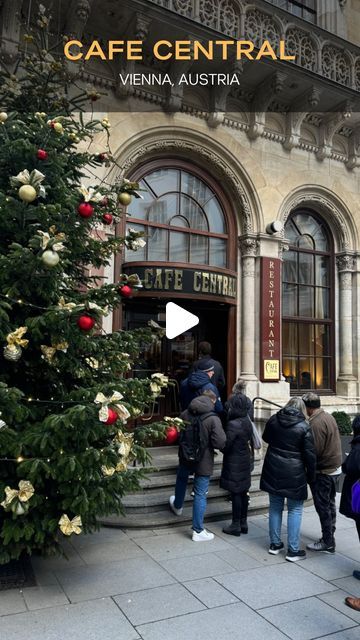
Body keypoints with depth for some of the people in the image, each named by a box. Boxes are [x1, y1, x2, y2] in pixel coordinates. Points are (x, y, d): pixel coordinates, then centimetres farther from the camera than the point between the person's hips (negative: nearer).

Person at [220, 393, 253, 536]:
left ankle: (236, 525, 12)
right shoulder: (247, 421, 2)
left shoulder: (233, 424, -23)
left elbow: (225, 446, -19)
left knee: (235, 493, 2)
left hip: (234, 464, -8)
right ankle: (243, 522, 26)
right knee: (243, 492, 15)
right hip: (245, 461, 8)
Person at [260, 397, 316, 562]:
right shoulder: (304, 427, -12)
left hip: (273, 472, 4)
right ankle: (293, 551, 11)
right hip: (295, 475, -4)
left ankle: (275, 544, 26)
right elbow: (310, 455, -9)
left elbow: (266, 438, 18)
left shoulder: (273, 420, -1)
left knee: (275, 508, 15)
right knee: (295, 510, 7)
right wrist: (311, 476, 3)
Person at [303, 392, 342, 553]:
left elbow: (315, 451, -24)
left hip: (323, 471, -10)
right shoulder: (329, 416, 6)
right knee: (329, 504, 18)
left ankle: (327, 543, 9)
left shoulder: (316, 423, -23)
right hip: (334, 467, 10)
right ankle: (329, 537, 30)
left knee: (323, 507, 1)